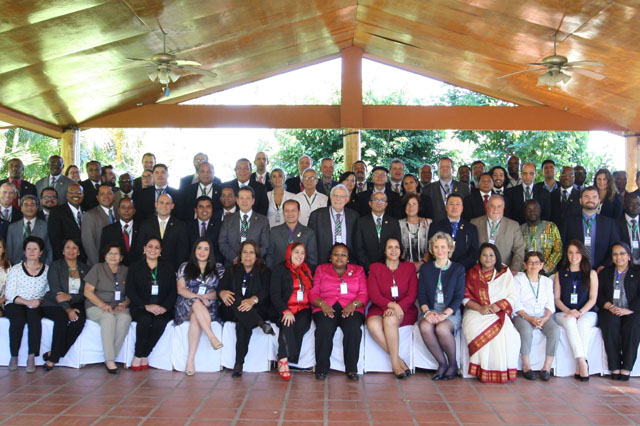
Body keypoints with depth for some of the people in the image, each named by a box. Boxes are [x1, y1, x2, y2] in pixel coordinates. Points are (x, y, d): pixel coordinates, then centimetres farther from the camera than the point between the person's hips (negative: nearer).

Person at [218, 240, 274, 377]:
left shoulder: (264, 271, 13)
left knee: (242, 324, -36)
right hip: (232, 312, 2)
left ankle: (239, 364, -39)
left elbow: (265, 291, -5)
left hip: (257, 311, -2)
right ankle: (261, 324, -48)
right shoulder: (231, 270, 21)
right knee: (235, 299, -35)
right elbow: (220, 288, 7)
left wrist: (253, 300, -28)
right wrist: (222, 293, -20)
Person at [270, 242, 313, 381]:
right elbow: (275, 294, -2)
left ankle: (283, 359, -25)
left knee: (302, 323, -31)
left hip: (303, 308, 3)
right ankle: (284, 358, -33)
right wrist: (286, 311, -17)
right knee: (288, 324, -35)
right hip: (285, 309, -3)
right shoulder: (280, 269, 9)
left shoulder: (307, 270, 23)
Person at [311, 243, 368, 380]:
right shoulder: (321, 270, 22)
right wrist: (322, 304, -10)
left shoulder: (358, 270, 21)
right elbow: (313, 293, 11)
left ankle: (351, 368, -23)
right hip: (326, 308, 0)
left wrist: (353, 304, -11)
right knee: (324, 327, -34)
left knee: (353, 327, -34)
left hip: (350, 309, 0)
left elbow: (364, 294, 9)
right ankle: (322, 368, -22)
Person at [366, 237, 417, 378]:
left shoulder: (409, 267, 11)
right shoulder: (375, 268, 10)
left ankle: (395, 362, -23)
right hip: (380, 308, 1)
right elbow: (374, 295, -1)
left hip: (404, 310, -1)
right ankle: (397, 358, -24)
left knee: (390, 319, -34)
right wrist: (391, 304, -19)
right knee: (372, 324, -33)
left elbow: (412, 295, 3)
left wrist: (398, 307, -17)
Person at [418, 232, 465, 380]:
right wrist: (426, 311, -13)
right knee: (425, 327, -33)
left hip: (451, 311, -2)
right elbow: (421, 294, 8)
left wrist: (444, 314, -16)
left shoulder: (458, 269, 8)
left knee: (442, 328, -35)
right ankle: (442, 364, -14)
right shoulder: (425, 268, 14)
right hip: (430, 309, 2)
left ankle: (453, 364, -9)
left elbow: (459, 296, -1)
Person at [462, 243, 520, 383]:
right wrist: (480, 308, -12)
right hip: (476, 313, 0)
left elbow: (513, 296, 8)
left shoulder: (505, 273, 16)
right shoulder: (472, 274, 14)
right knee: (480, 333, -32)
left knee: (505, 332, -33)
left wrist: (499, 305, -11)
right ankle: (483, 371, -21)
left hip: (500, 314, 0)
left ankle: (501, 371, -22)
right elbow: (465, 297, 6)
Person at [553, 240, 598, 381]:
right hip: (564, 313, 1)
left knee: (583, 323, -36)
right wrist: (569, 311, -11)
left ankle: (579, 367, -35)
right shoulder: (560, 274, 15)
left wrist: (580, 312, -13)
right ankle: (583, 363, -42)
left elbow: (593, 298, 3)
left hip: (587, 313, -1)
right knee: (570, 321, -35)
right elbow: (557, 298, 8)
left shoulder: (591, 273, 12)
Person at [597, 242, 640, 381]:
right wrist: (610, 307, -9)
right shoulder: (605, 273, 19)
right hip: (610, 312, 1)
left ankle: (626, 368, -31)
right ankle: (615, 368, -32)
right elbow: (598, 295, 9)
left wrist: (628, 310, -15)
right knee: (611, 322, -33)